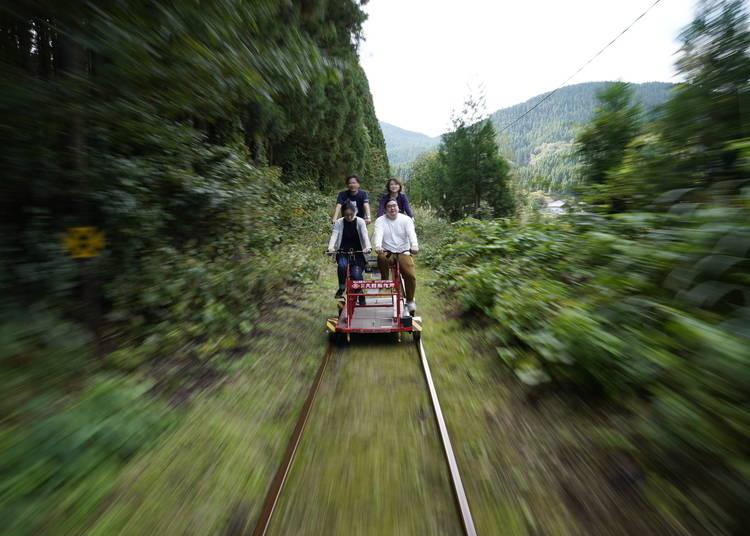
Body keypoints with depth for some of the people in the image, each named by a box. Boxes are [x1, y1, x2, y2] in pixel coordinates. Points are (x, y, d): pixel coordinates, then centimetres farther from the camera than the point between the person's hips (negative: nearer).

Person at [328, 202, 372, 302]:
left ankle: (360, 294, 7)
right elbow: (334, 235, -14)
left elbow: (365, 235, -17)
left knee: (356, 273, -21)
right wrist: (330, 247, -35)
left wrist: (368, 247, -38)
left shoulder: (360, 222, -3)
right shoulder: (339, 222, -1)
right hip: (343, 253, 1)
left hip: (357, 253, -1)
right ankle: (341, 288, -6)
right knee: (342, 265, -31)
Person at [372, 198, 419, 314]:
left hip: (403, 252, 1)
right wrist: (378, 246, -41)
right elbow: (378, 234, -19)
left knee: (411, 275, -18)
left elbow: (411, 233, -15)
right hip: (387, 252, 0)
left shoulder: (406, 219, 2)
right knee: (381, 258, -36)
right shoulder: (380, 221, 1)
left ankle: (410, 301, 4)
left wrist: (414, 245, -37)